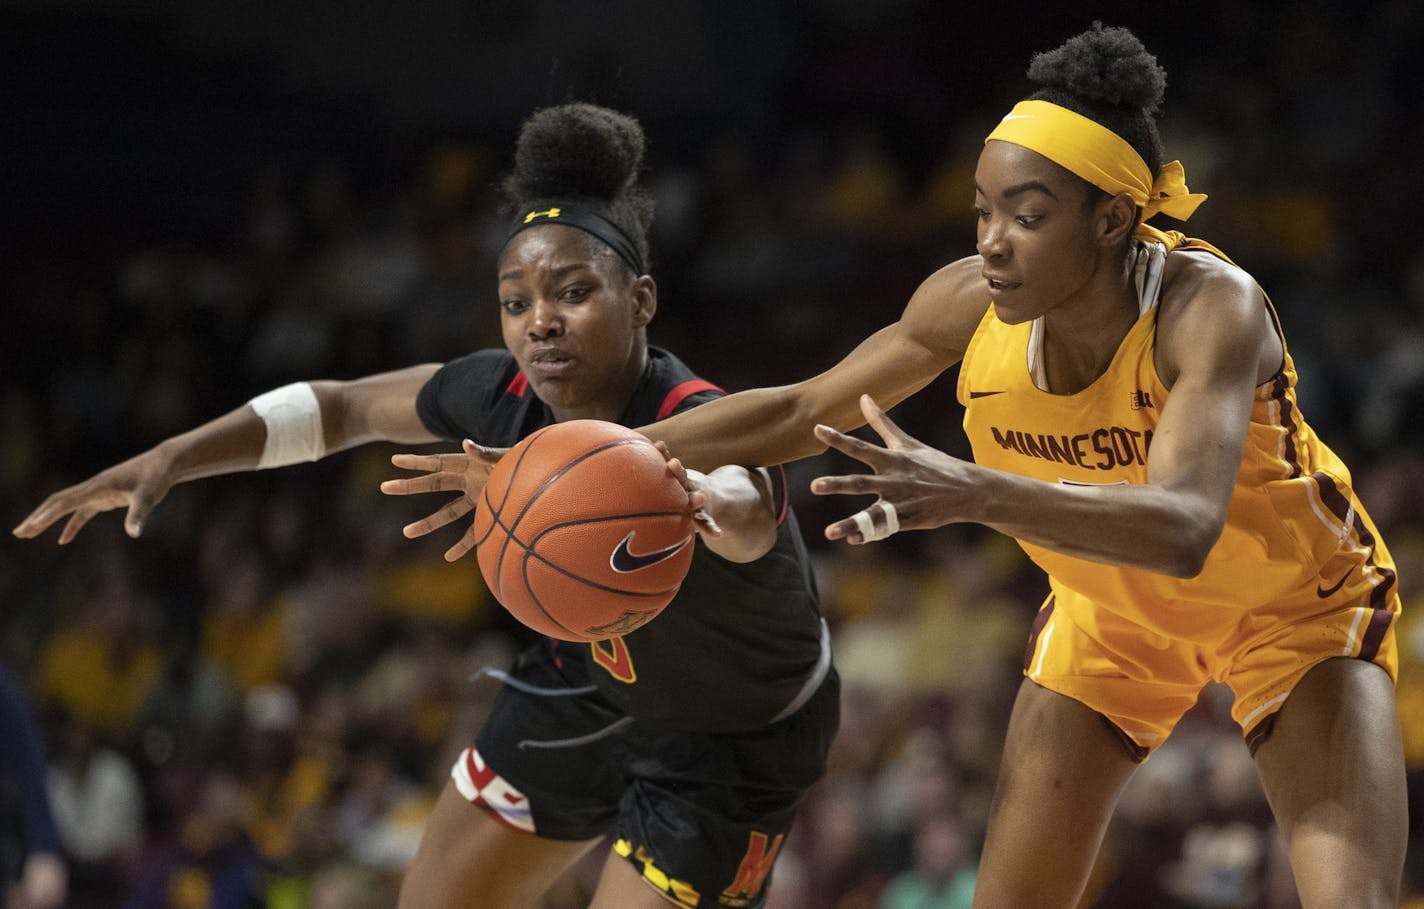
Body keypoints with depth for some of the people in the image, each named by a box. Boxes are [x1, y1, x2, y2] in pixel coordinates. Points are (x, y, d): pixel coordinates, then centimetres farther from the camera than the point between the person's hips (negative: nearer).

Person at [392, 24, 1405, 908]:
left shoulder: (1213, 309, -36)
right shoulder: (969, 303, -22)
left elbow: (1184, 528, -52)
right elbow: (803, 410, -6)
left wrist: (980, 493, -66)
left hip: (1300, 609, -4)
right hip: (1112, 613, 4)